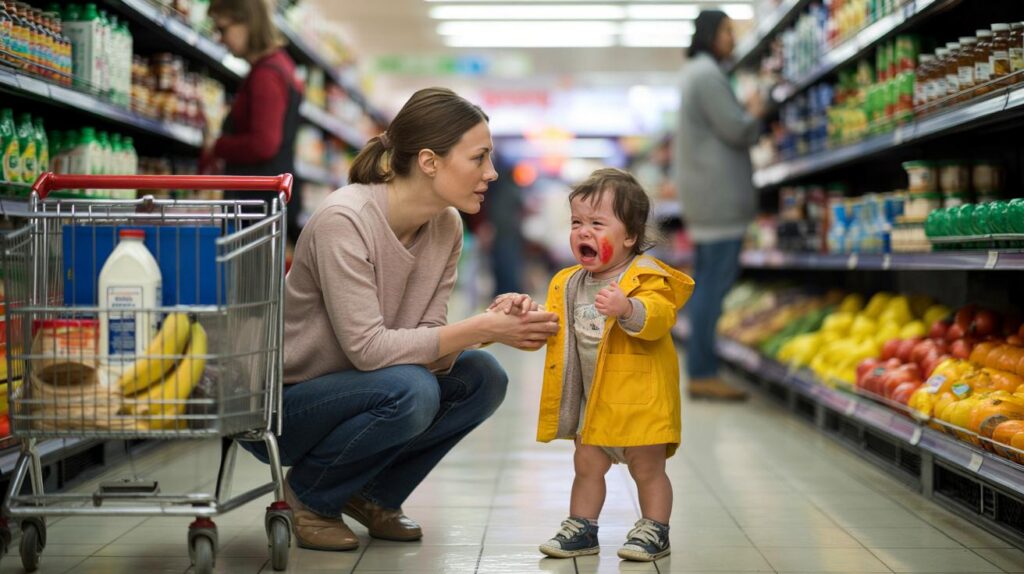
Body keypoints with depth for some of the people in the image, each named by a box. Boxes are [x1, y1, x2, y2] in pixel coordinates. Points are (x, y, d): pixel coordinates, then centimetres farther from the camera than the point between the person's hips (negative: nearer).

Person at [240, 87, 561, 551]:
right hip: (276, 404, -7)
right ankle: (307, 495, -5)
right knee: (409, 391, -32)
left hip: (350, 387, 7)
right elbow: (367, 347, -31)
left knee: (482, 378, -10)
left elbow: (428, 342, -7)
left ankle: (375, 495, 7)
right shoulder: (343, 220, -27)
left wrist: (494, 324, -26)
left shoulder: (446, 226, -5)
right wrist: (480, 329, -31)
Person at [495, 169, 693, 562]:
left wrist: (627, 308, -51)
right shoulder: (569, 283, 8)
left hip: (639, 396, -6)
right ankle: (581, 529, 24)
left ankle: (654, 531, 18)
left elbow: (659, 317, -33)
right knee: (587, 466, 13)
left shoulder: (647, 277, -15)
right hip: (591, 399, 6)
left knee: (647, 468, 5)